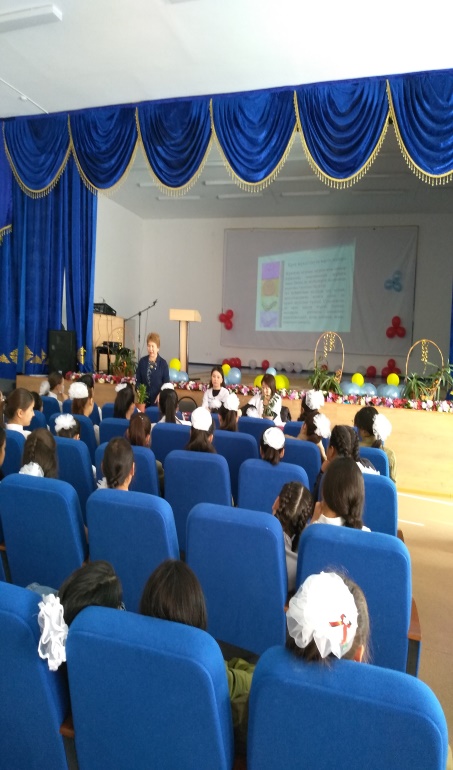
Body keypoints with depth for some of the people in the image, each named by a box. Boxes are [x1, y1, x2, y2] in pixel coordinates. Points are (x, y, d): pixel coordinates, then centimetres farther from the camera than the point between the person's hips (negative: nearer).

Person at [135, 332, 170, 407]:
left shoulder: (163, 363, -5)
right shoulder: (142, 361, 2)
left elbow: (166, 383, -3)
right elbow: (138, 380, 5)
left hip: (158, 399, -2)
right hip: (144, 398, 2)